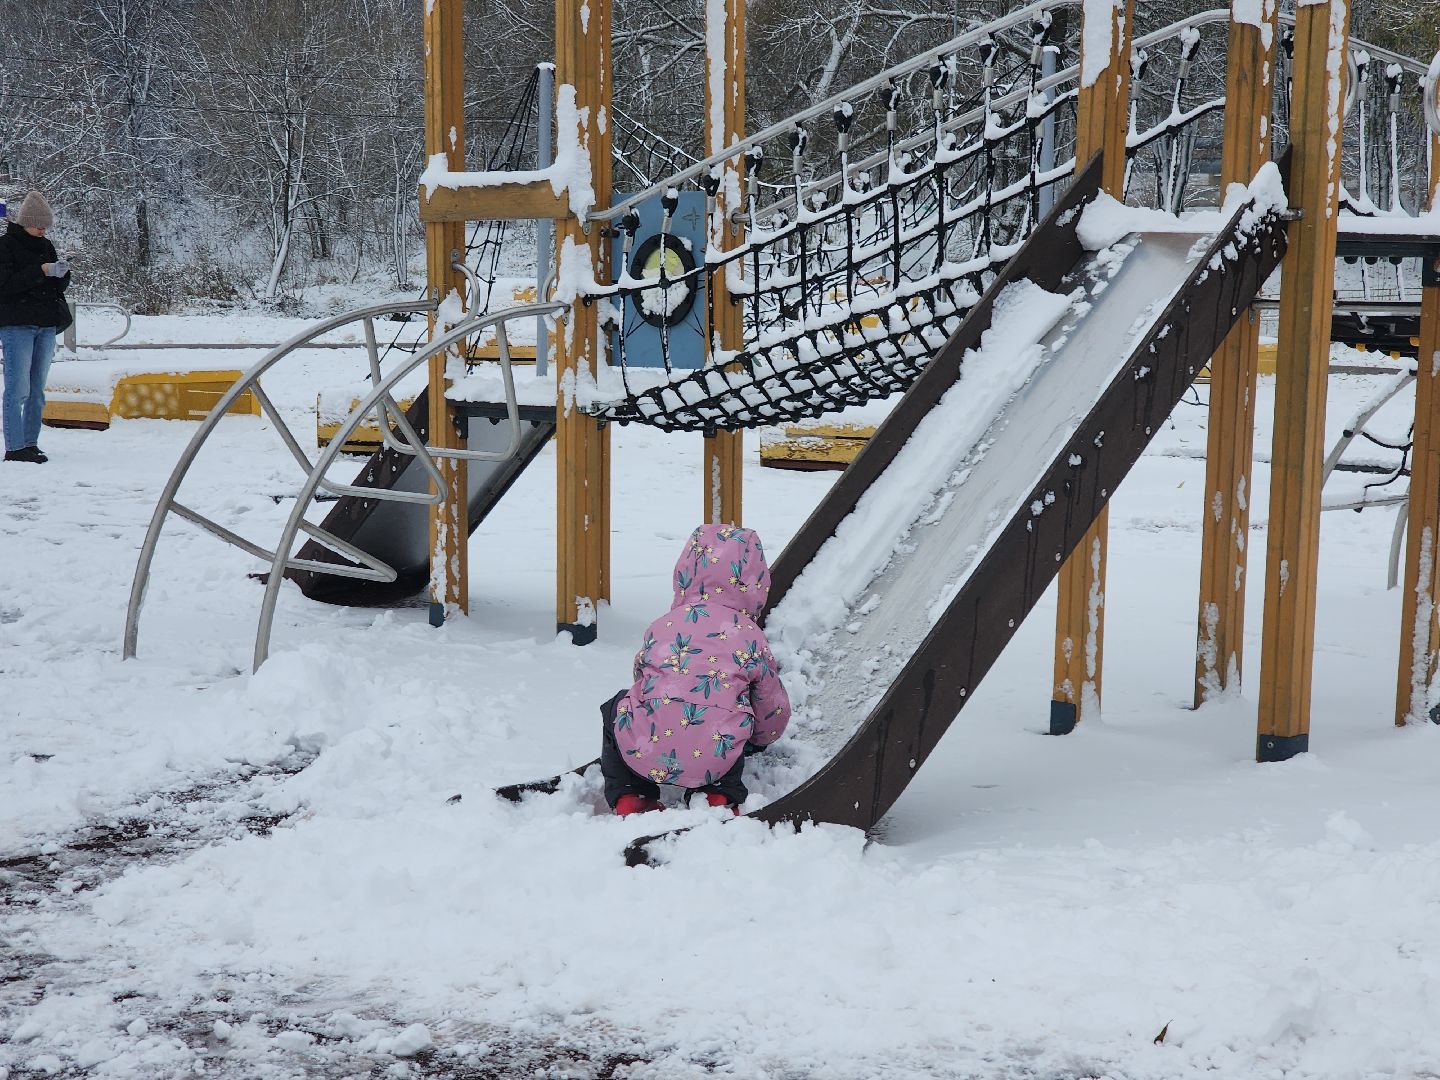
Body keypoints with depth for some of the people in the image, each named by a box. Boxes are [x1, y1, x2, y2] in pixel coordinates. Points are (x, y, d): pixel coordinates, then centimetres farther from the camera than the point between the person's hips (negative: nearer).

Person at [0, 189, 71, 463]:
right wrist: (42, 271, -19)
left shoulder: (45, 246, 14)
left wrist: (62, 274, -6)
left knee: (37, 391, 8)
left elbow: (59, 287, 16)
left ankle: (31, 443, 14)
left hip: (45, 326, 7)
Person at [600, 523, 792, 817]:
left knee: (615, 708, 34)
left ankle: (628, 796, 19)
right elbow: (774, 712, 19)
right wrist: (759, 740, 45)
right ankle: (719, 796, 18)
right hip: (713, 760, 0)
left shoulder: (662, 626, 15)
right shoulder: (751, 637, 10)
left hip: (643, 752, 0)